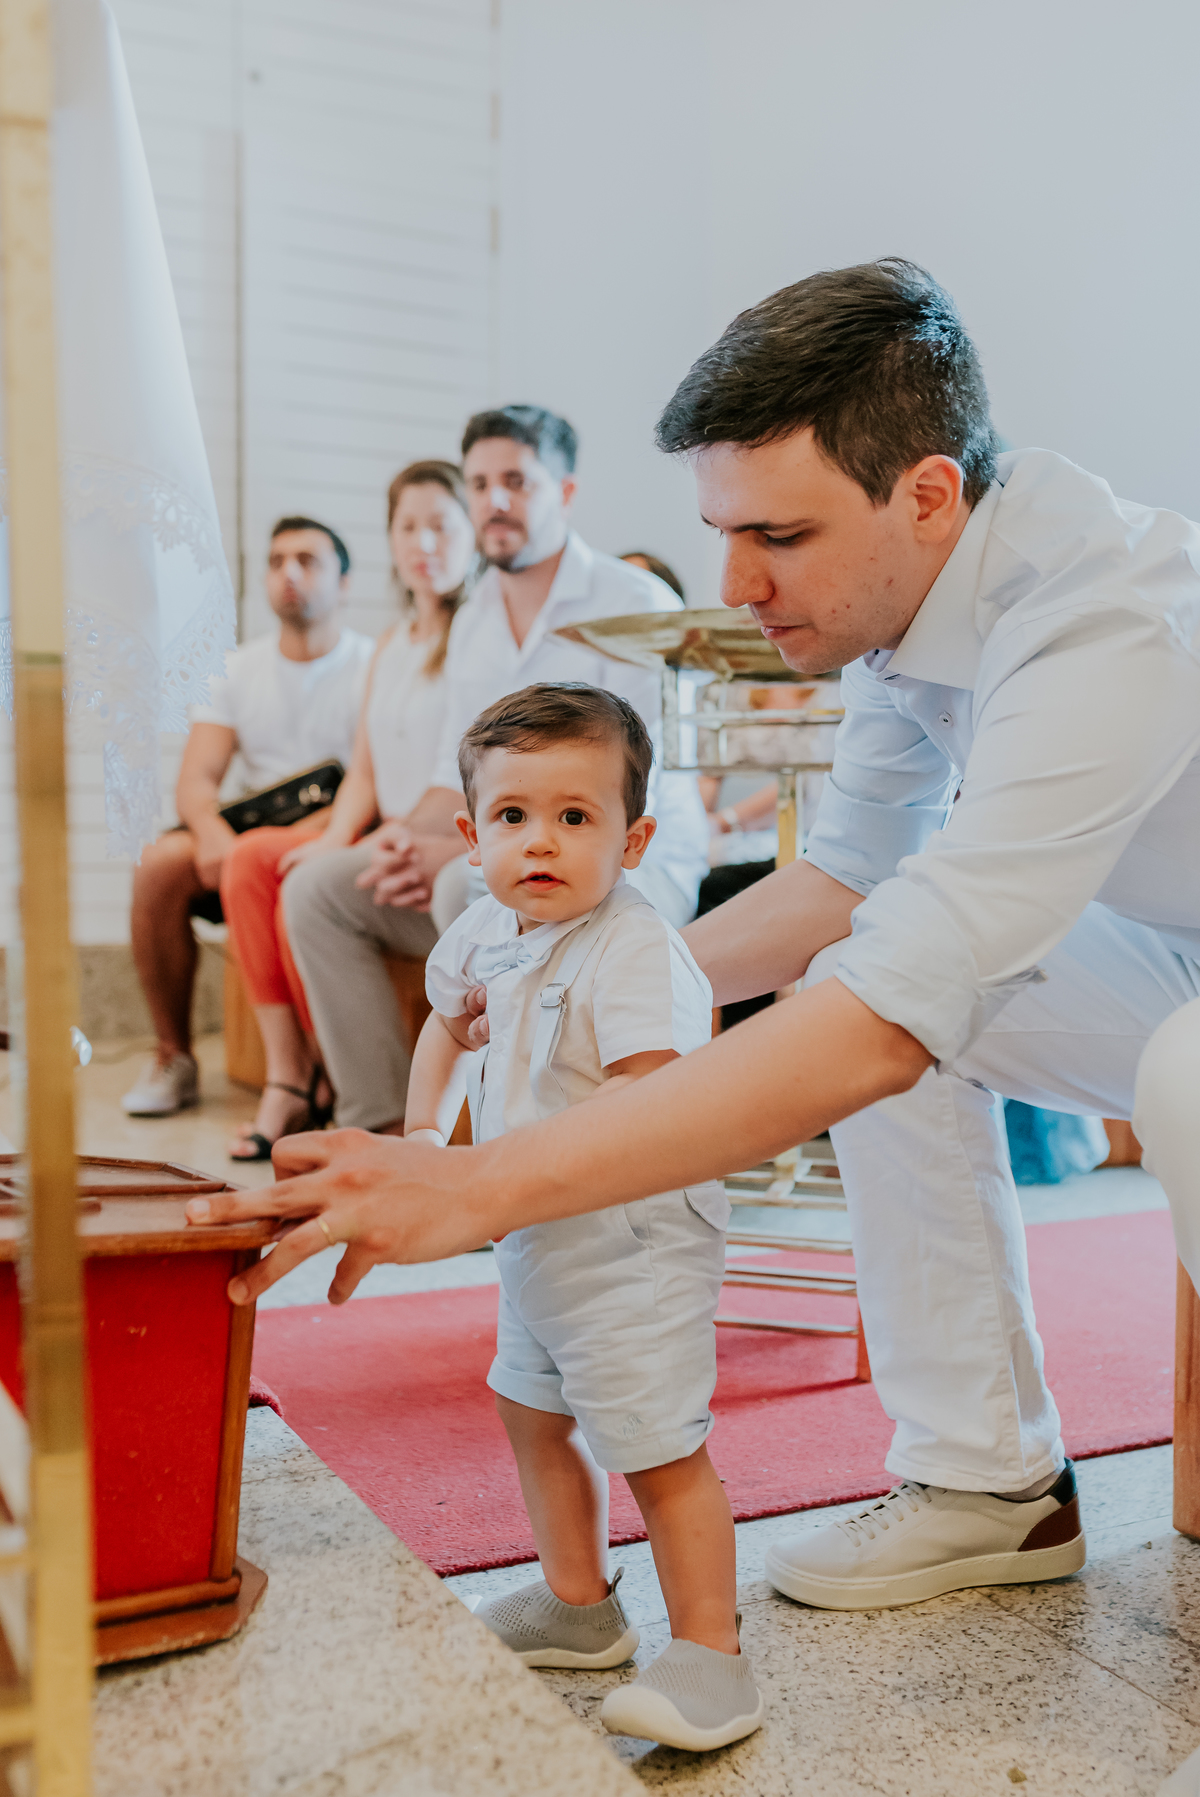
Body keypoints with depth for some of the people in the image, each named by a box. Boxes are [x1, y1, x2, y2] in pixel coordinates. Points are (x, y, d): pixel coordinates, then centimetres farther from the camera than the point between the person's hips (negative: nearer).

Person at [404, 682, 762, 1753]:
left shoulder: (634, 951, -24)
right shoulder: (487, 931, 2)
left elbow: (646, 1094, -33)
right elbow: (448, 1017, 22)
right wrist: (423, 1127, 13)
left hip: (631, 1238, -10)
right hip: (534, 1240, 10)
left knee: (659, 1450, -6)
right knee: (534, 1415, 23)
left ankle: (710, 1656, 11)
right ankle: (578, 1605, 41)